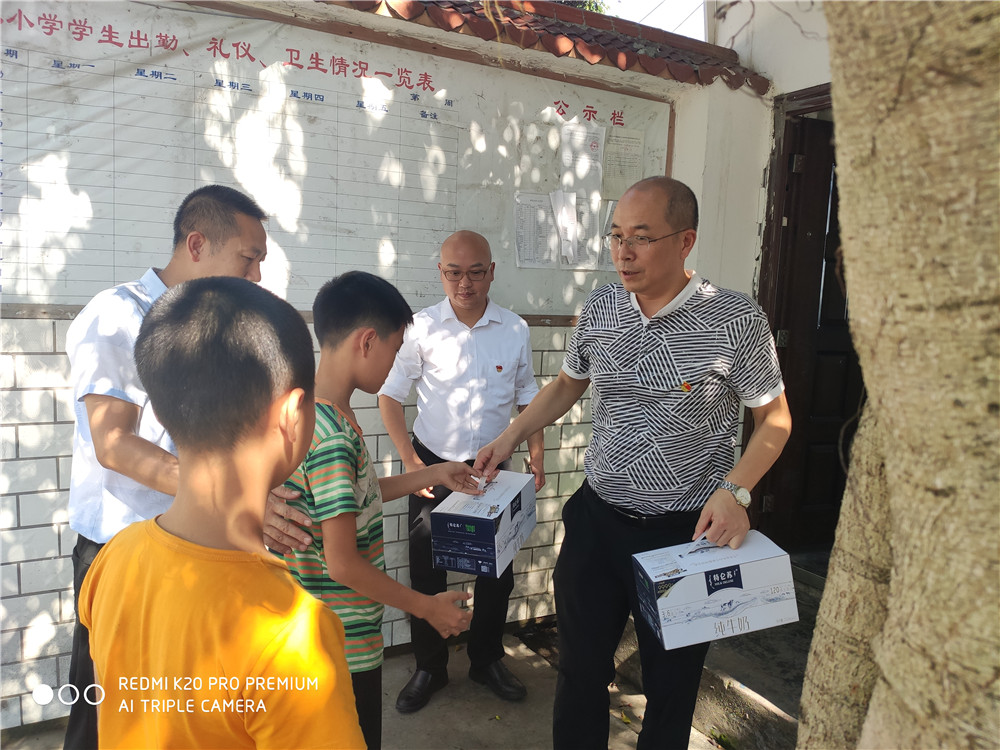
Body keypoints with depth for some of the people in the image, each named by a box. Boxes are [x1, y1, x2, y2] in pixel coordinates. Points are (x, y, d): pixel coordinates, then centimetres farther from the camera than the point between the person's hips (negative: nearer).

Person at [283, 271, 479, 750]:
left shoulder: (315, 411, 1)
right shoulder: (333, 437, -28)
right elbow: (343, 563, -25)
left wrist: (431, 475, 14)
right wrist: (428, 608, -14)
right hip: (344, 646, -9)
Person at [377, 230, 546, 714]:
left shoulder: (515, 330, -4)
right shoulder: (422, 328, -9)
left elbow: (527, 396, 9)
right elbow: (390, 396, -4)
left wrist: (536, 454, 2)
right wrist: (410, 461, -11)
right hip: (433, 465, -1)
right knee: (426, 570, 6)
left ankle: (487, 660, 33)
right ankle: (429, 668, 28)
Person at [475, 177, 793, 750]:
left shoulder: (735, 319, -13)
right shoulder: (601, 308, -1)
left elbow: (775, 418, -4)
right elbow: (567, 384, 15)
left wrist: (735, 489, -19)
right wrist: (512, 436, 4)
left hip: (685, 531, -3)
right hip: (597, 518, 4)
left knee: (671, 683, 15)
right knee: (581, 669, 17)